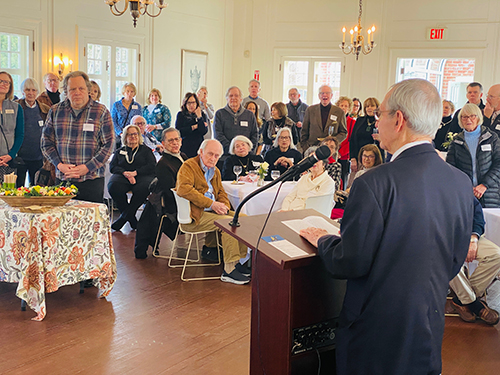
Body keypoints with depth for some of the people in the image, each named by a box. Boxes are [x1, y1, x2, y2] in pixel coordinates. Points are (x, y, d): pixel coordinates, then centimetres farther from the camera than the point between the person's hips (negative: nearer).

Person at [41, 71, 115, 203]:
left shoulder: (101, 111, 1)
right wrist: (59, 165, -5)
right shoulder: (55, 111, 9)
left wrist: (87, 168, -12)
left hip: (92, 180, -2)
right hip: (62, 179, 2)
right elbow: (46, 142, 11)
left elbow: (109, 144, -3)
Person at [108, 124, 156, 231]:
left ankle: (124, 216, -26)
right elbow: (112, 166, 12)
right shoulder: (119, 151, 27)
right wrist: (125, 173, -10)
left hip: (142, 176, -1)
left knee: (143, 188, -40)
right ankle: (131, 218, -26)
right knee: (113, 186, -35)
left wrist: (135, 172, -10)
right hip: (122, 176, 2)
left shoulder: (146, 150, 21)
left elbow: (152, 166, 5)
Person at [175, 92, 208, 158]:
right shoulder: (181, 115, 7)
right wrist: (194, 127, -4)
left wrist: (199, 117, -6)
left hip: (198, 148, 1)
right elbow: (178, 131, -6)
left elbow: (204, 131, -4)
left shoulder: (202, 115, 10)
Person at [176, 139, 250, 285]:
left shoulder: (215, 171, 21)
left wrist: (224, 206, -4)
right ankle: (229, 270, -24)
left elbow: (221, 193, 23)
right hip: (194, 216, -8)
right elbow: (183, 189, -22)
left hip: (213, 211, 9)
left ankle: (238, 260, 1)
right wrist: (212, 203, -23)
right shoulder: (189, 166, -6)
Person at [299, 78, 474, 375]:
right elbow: (455, 263, 5)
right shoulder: (462, 183, -5)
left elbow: (350, 263, -19)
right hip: (430, 333, 6)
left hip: (377, 333, -5)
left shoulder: (375, 183, -25)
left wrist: (323, 240, 0)